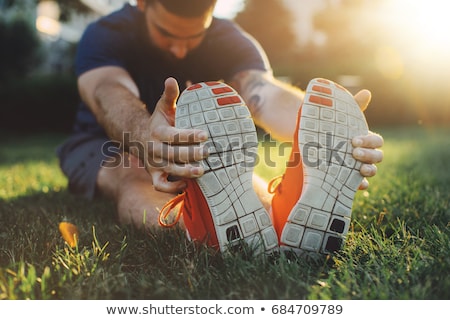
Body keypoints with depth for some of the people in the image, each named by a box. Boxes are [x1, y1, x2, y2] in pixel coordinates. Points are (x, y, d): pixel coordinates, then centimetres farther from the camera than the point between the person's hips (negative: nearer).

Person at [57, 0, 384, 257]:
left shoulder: (230, 41, -13)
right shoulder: (104, 36, -18)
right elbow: (111, 95, -41)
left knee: (235, 169, -30)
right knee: (131, 176, -36)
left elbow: (265, 93, -35)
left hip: (194, 153, 2)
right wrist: (147, 137, -66)